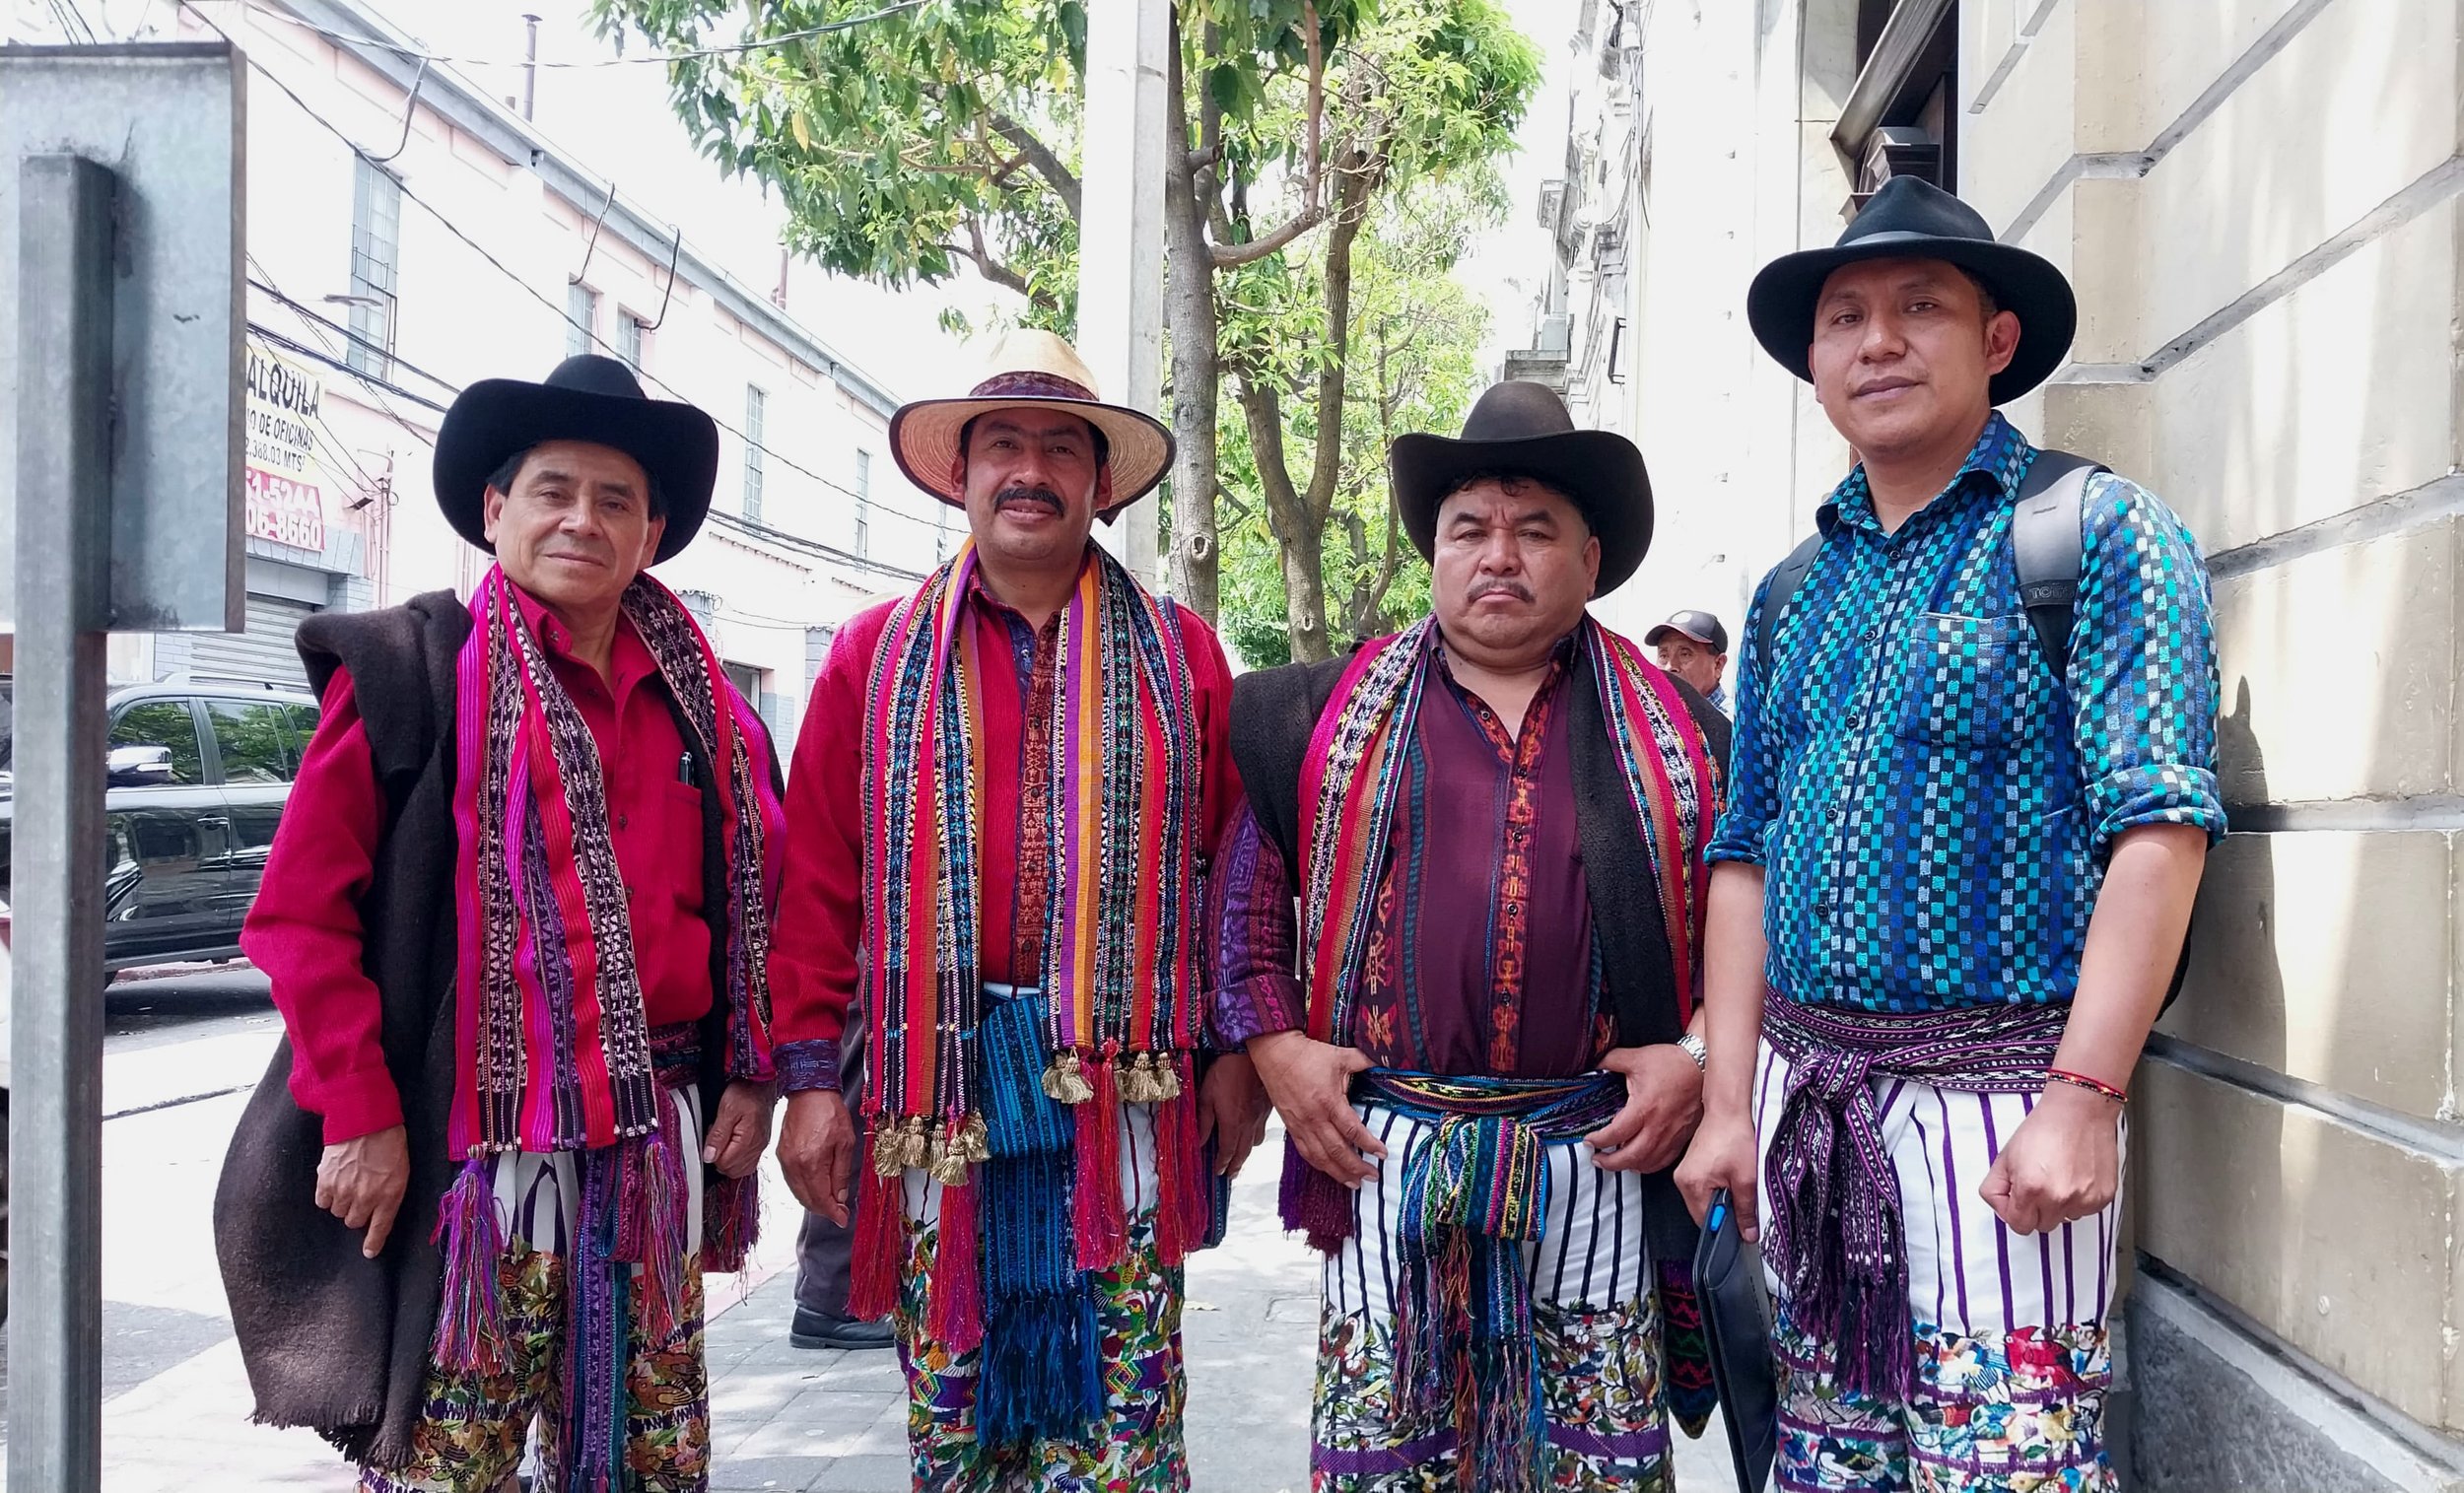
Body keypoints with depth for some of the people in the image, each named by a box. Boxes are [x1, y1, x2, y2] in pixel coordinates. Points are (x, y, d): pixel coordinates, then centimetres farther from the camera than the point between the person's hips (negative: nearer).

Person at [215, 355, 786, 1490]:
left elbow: (749, 902, 19)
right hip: (474, 1152, -5)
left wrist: (748, 1076, 9)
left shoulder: (700, 703, 11)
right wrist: (359, 1115, -11)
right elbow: (299, 912, -7)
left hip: (656, 1149, 5)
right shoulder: (410, 671, -5)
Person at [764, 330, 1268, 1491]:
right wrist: (812, 1075, 0)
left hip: (1127, 1098, 0)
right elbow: (818, 879, 4)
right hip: (934, 1090, 1)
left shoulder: (1181, 658, 8)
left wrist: (1236, 1052, 2)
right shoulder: (878, 656, 7)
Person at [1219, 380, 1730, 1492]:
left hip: (1602, 1154, 0)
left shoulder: (1679, 733, 7)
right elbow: (1247, 893, 9)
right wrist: (1272, 1042, -1)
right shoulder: (1328, 715, 8)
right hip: (1385, 1148, 0)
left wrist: (1701, 1052, -5)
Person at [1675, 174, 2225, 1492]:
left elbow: (2159, 827, -12)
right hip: (1807, 1090, 6)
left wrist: (2081, 1100, -19)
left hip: (1995, 1088, -5)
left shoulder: (2099, 535, -3)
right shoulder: (1795, 591, 13)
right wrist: (1730, 1103, 7)